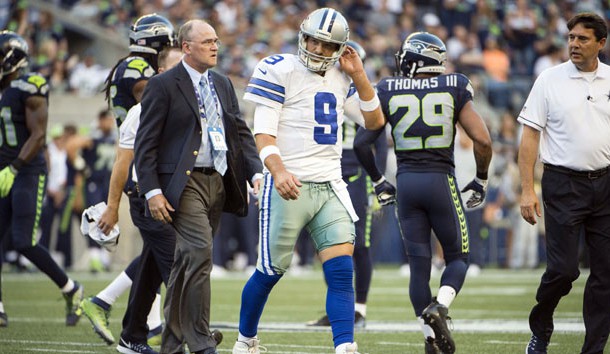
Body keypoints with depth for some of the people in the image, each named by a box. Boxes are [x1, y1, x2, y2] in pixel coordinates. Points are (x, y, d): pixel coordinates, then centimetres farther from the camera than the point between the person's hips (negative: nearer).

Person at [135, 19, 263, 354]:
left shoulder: (223, 85, 16)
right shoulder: (163, 85, -4)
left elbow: (241, 133, 15)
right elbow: (146, 143, -7)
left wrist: (255, 173, -1)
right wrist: (152, 191, -14)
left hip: (218, 181, 7)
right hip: (184, 182, -7)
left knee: (188, 262, 11)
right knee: (200, 253, -18)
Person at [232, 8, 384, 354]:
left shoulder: (340, 77, 12)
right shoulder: (281, 71, -7)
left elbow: (374, 121, 17)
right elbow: (263, 133, -12)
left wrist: (359, 75, 5)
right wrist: (278, 170, -30)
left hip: (330, 187, 5)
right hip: (290, 187, -5)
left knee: (342, 271, -9)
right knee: (271, 271, 3)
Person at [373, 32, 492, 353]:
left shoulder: (388, 91, 1)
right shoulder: (453, 89, -1)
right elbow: (482, 140, -6)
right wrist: (481, 180, 10)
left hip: (406, 182, 1)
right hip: (441, 181, -1)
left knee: (419, 265, 8)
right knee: (457, 257, 13)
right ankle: (439, 307, -16)